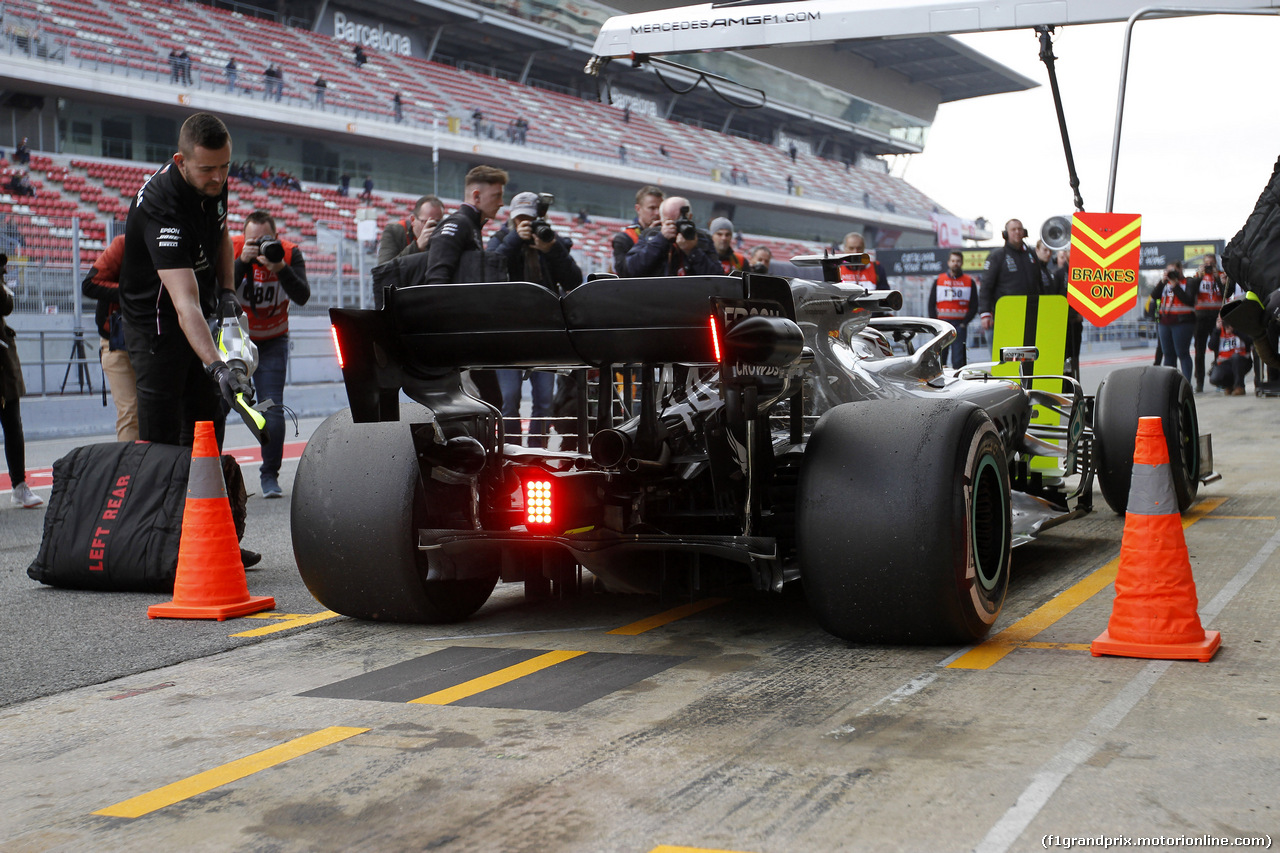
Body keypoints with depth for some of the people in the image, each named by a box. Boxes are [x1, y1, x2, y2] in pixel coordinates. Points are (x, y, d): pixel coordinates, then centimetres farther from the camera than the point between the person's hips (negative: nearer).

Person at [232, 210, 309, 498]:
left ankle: (270, 475, 3)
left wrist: (279, 267, -38)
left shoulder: (290, 253, -14)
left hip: (272, 343, 0)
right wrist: (242, 261, -38)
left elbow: (302, 297, -25)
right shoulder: (231, 249, -16)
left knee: (272, 408, -8)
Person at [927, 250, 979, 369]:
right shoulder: (939, 281, 11)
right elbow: (931, 304, 10)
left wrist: (964, 323, -5)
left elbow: (974, 306, 6)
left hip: (960, 325, -1)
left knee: (958, 359, -5)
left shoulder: (969, 282, 7)